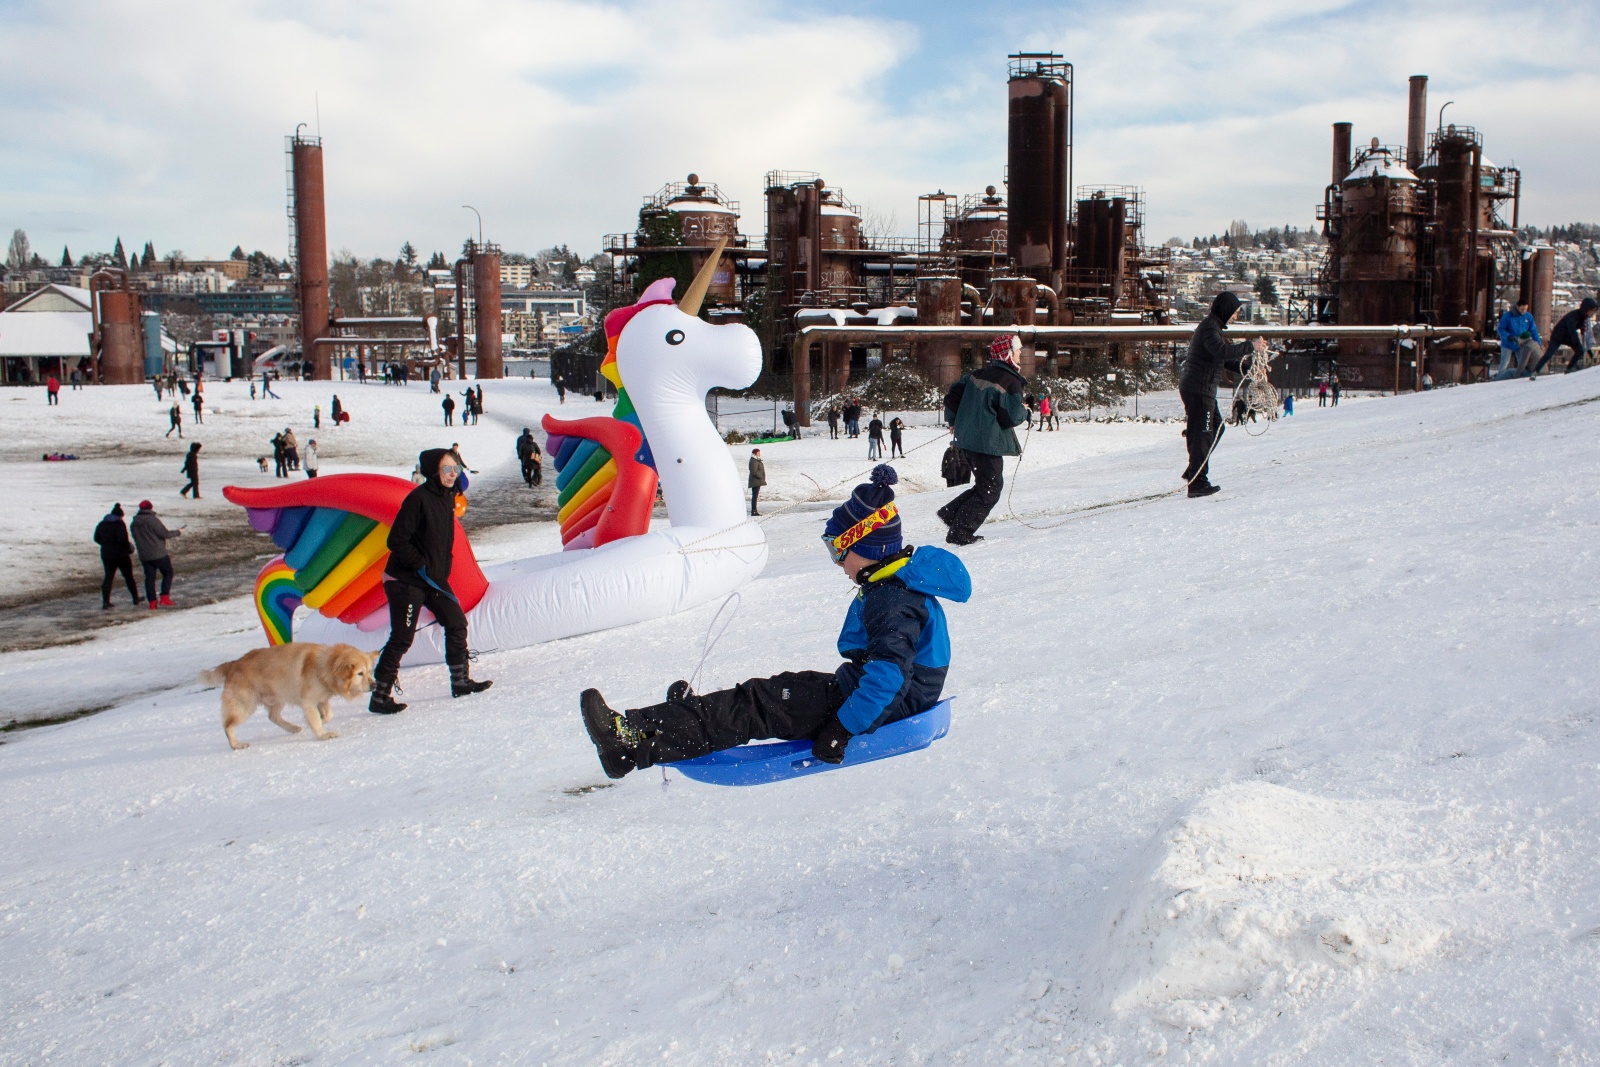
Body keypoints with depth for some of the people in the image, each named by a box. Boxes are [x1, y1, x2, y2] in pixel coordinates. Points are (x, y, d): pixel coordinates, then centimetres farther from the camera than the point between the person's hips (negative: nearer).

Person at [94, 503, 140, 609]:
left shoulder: (102, 524, 7)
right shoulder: (119, 524, -13)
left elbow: (96, 538, 11)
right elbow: (123, 539, -23)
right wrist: (129, 549, -8)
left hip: (106, 555, 5)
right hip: (121, 555, -5)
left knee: (108, 577, 7)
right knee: (128, 577, 8)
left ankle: (105, 602, -4)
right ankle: (136, 599, 17)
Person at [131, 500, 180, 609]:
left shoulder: (133, 524, 8)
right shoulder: (153, 520, -14)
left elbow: (137, 539, 17)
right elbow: (165, 533, -15)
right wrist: (177, 532, 1)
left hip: (144, 556, 6)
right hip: (158, 554, -6)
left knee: (149, 577, 9)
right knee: (168, 573, 8)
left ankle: (152, 602, 6)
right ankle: (164, 597, -1)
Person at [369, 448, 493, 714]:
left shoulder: (448, 497, 6)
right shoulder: (418, 498, -20)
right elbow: (396, 540, -21)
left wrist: (443, 570, 10)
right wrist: (421, 565, -18)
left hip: (435, 579, 8)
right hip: (406, 581, -8)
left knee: (457, 622, 10)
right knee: (402, 638, -5)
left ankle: (461, 681, 22)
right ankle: (380, 697, 4)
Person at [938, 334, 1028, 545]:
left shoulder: (978, 374, 9)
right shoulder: (1011, 382, -13)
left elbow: (952, 395, 13)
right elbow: (1011, 417, -16)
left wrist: (953, 420, 25)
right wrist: (1025, 412, 5)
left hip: (967, 440, 8)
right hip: (988, 443, -8)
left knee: (984, 485, 23)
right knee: (990, 491, 1)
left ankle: (950, 513, 17)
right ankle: (959, 534, -1)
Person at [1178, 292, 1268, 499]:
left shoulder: (1214, 328, 19)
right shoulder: (1209, 328, -15)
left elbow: (1225, 360, 23)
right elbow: (1222, 351, -33)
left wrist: (1246, 369, 11)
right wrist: (1250, 346, -27)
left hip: (1202, 390, 11)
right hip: (1198, 390, -11)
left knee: (1216, 427, 18)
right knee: (1203, 434, -7)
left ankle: (1194, 472, 22)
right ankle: (1197, 483, -5)